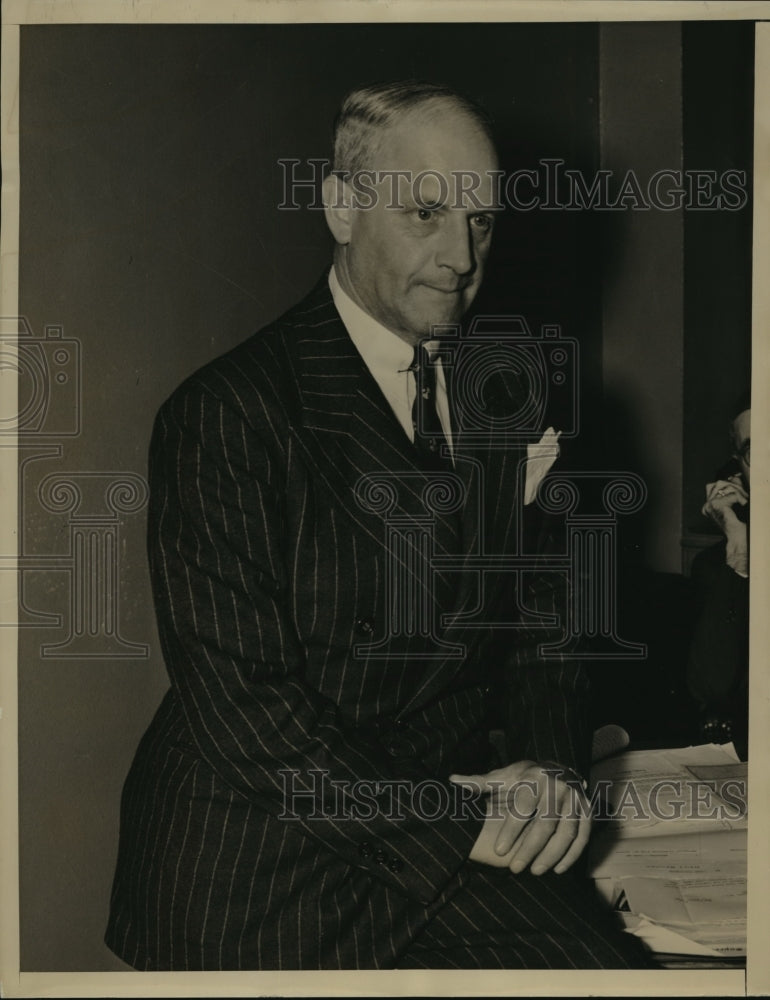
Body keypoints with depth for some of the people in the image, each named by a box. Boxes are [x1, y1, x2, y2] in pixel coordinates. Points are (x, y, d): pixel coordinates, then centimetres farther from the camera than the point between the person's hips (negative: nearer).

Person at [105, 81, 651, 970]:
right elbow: (235, 701, -16)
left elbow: (542, 607, 14)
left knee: (611, 963, -15)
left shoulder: (501, 399, 9)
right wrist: (447, 817, -18)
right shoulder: (223, 414, -12)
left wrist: (550, 764, -4)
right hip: (261, 859, -5)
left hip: (454, 818, 6)